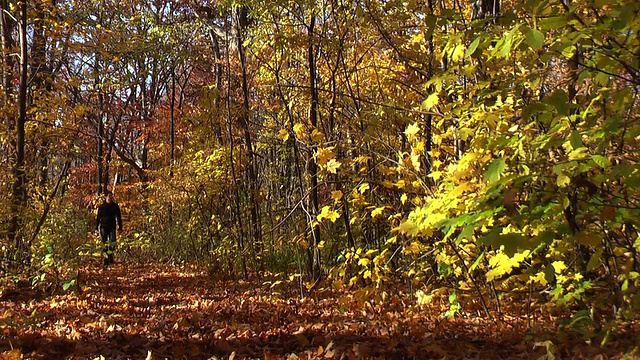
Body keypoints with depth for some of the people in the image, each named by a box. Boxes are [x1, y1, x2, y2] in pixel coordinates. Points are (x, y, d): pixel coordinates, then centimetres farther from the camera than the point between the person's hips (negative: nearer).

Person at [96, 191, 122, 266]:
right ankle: (106, 258, 5)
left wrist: (120, 226, 6)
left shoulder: (115, 206, 6)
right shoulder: (102, 207, 3)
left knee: (113, 242, -11)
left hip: (112, 227, 1)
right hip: (103, 227, 0)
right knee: (105, 243, -1)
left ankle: (110, 254, 12)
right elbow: (98, 217, 7)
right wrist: (97, 226, 3)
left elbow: (119, 217, 11)